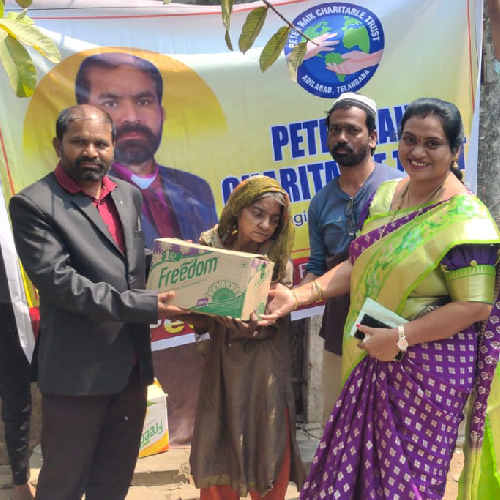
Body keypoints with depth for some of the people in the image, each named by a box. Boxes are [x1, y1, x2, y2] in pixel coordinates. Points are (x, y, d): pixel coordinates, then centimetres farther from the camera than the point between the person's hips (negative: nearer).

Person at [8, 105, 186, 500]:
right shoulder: (33, 204, -11)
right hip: (79, 370, -6)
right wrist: (145, 306, -24)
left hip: (132, 364, 6)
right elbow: (59, 281, -20)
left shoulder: (129, 196, 9)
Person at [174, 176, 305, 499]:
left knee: (269, 447, 6)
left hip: (265, 363, -1)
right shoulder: (212, 247, -2)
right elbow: (201, 316, -2)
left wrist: (253, 326, -29)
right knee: (220, 446, 10)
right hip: (223, 360, 1)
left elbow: (278, 322, -10)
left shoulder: (278, 258, -4)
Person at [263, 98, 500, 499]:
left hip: (427, 370, -6)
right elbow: (359, 265, 10)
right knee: (361, 460, 17)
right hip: (370, 362, 6)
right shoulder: (386, 195, 5)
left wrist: (399, 338, -20)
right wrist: (299, 295, -1)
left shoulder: (466, 220, -16)